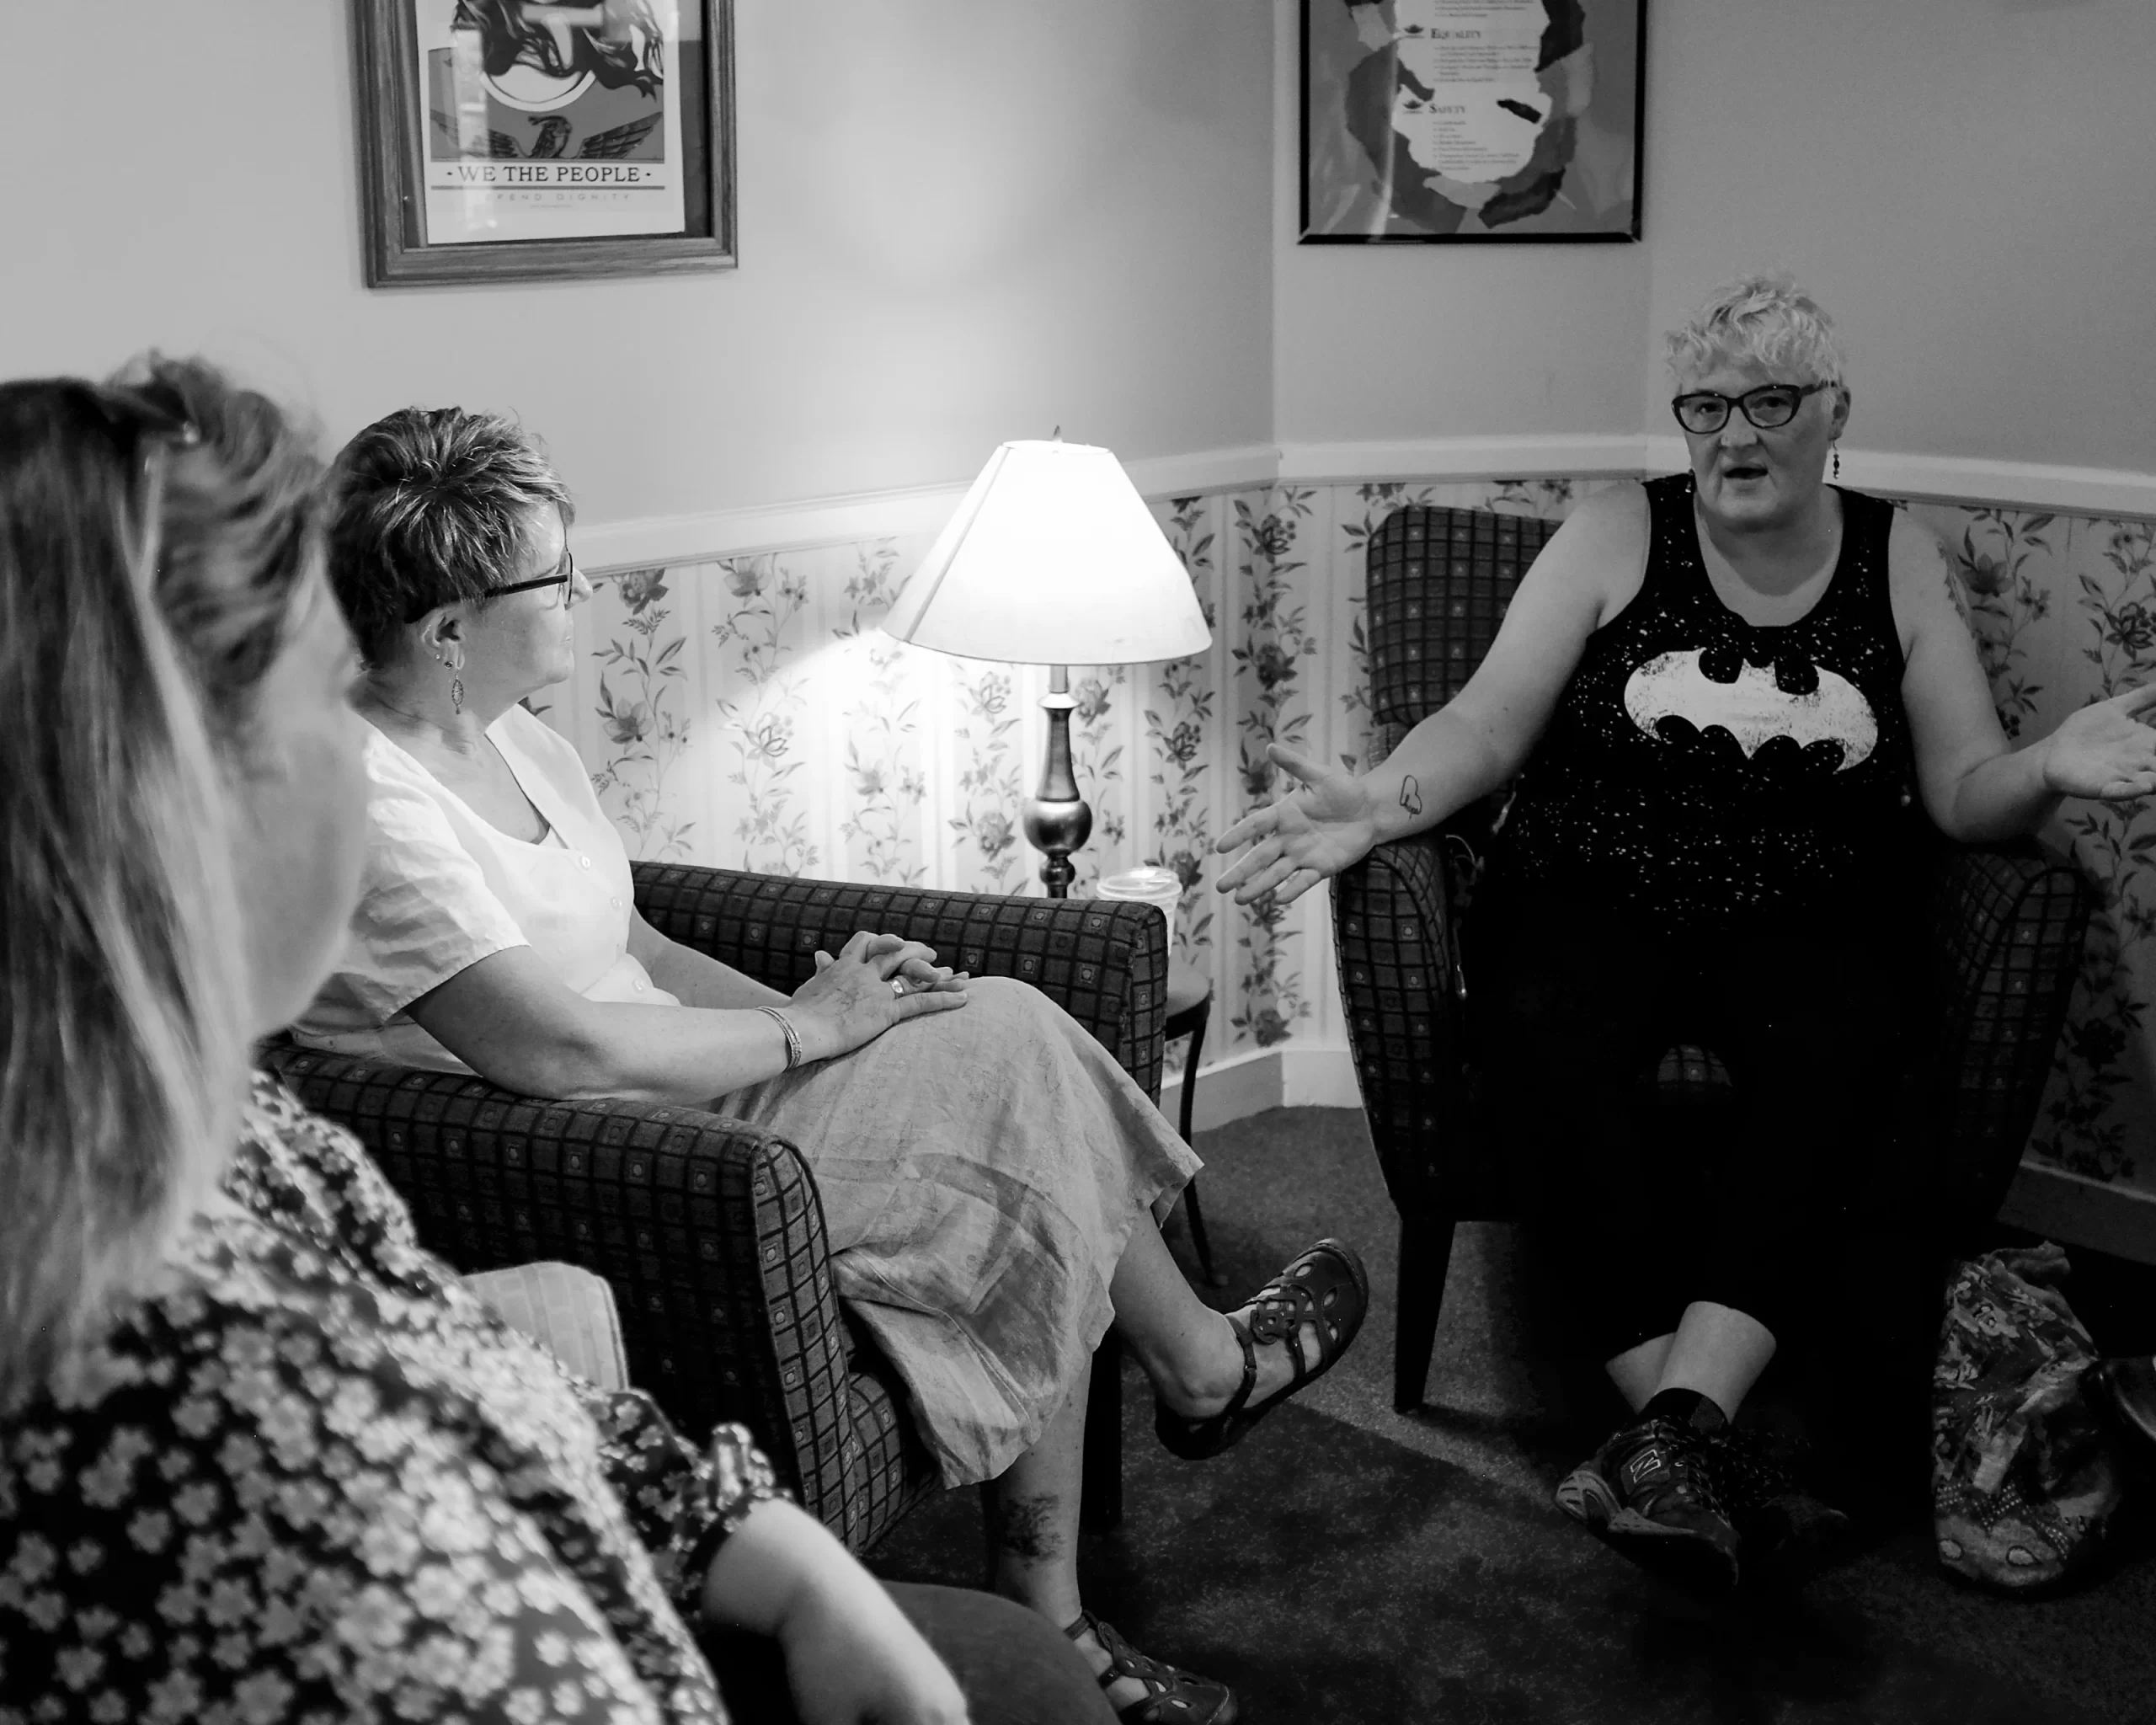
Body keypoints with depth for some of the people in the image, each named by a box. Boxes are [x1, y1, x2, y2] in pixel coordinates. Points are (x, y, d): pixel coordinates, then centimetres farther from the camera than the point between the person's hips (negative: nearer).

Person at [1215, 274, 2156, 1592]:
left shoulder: (1901, 561, 11)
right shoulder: (1619, 534, 7)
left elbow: (1965, 790, 8)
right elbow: (1489, 726, 0)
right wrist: (1379, 802, -20)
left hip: (1808, 923, 1)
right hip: (1592, 898, 0)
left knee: (1827, 1073, -33)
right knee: (1545, 1049, -34)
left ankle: (1674, 1426, -42)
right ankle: (1683, 1447, -36)